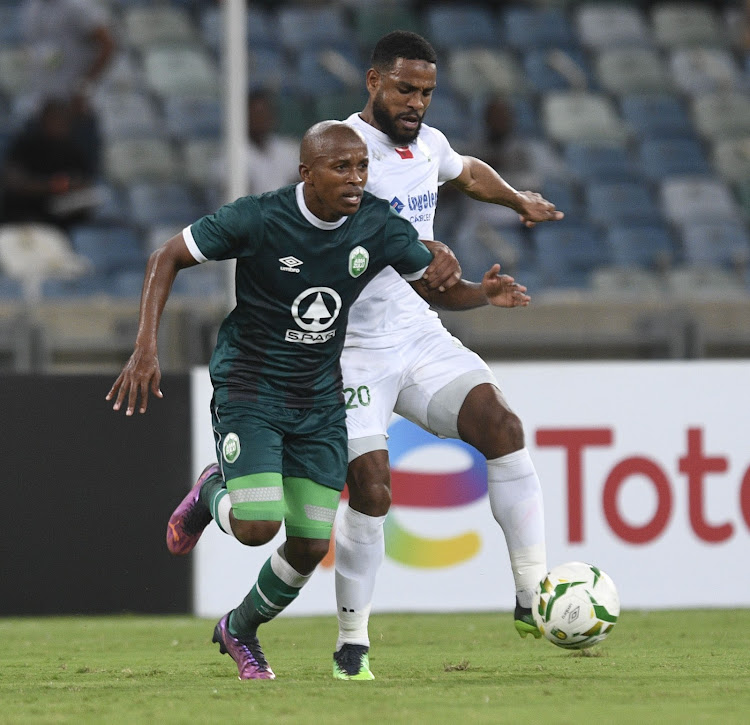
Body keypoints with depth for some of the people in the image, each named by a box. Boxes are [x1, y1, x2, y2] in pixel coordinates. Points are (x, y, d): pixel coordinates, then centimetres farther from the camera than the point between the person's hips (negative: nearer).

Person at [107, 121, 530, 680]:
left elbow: (436, 289, 8)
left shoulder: (380, 227, -7)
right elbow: (168, 258, -8)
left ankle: (241, 631, 30)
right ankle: (212, 495, 18)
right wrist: (146, 346, -19)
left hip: (320, 401, 4)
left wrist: (484, 294, -15)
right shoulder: (258, 219, -19)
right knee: (258, 527, -21)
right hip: (250, 387, -4)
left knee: (311, 545, 0)